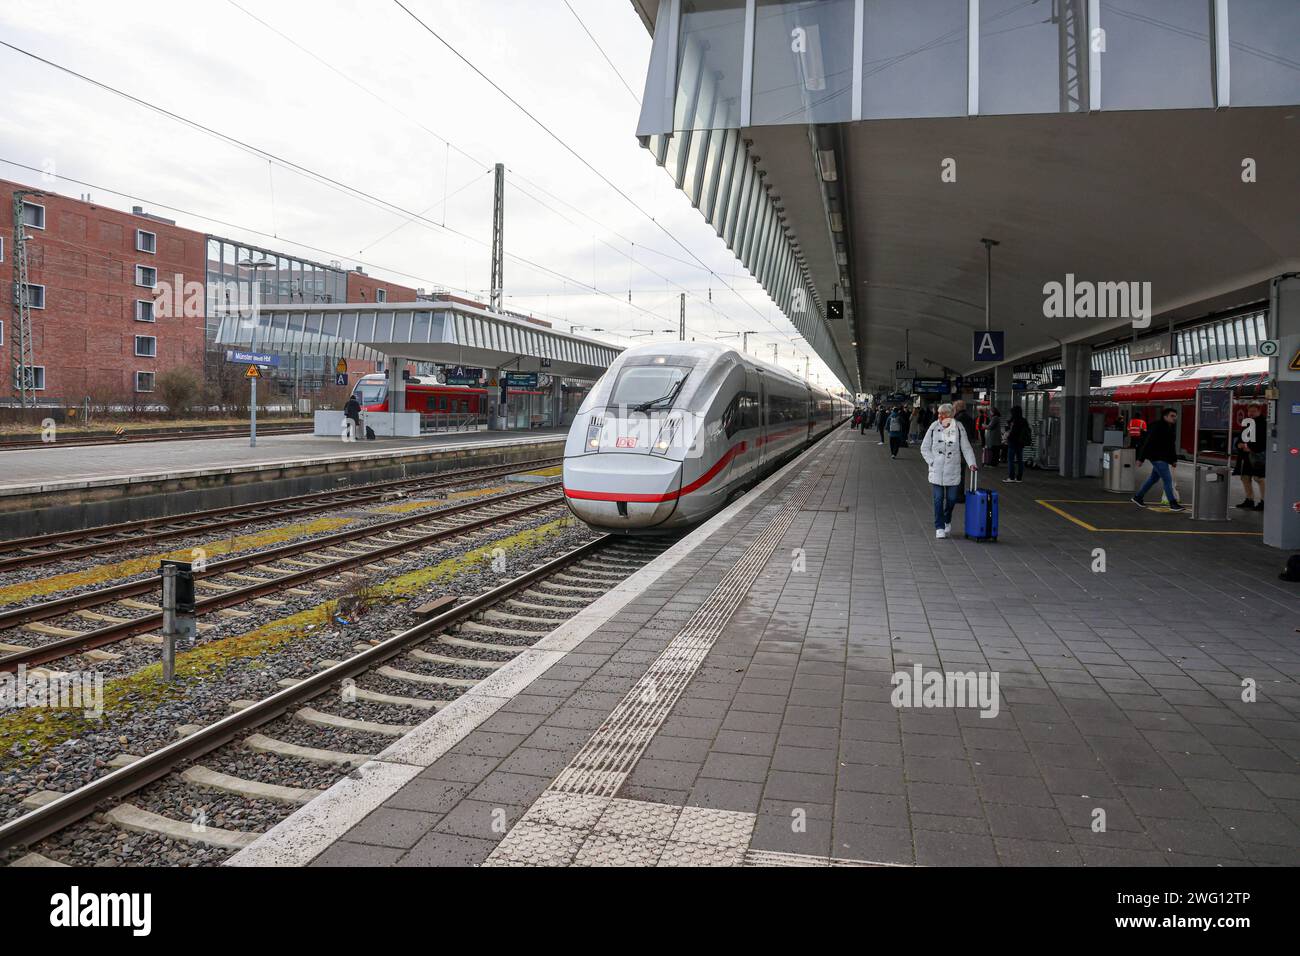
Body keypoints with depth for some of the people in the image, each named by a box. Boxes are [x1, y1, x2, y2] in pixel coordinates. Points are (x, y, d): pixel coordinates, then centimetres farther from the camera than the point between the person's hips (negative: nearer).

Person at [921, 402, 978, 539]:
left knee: (951, 499, 5)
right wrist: (932, 462, -5)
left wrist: (972, 463, -13)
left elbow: (966, 448, 0)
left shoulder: (958, 428, -1)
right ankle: (939, 527, 6)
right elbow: (924, 448, 6)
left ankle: (947, 521, 32)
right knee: (938, 499, -2)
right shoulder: (933, 428, 0)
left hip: (953, 471, 0)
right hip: (936, 471, 0)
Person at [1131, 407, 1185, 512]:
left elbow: (1172, 445, 21)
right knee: (1168, 480, -9)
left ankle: (1137, 498, 26)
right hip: (1157, 457, -10)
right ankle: (1173, 504, -5)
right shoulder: (1157, 427, -14)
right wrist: (1141, 458, -17)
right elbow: (1147, 443, -16)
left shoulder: (1172, 429, 14)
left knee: (1154, 479, 16)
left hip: (1164, 458, 10)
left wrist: (1174, 460, 17)